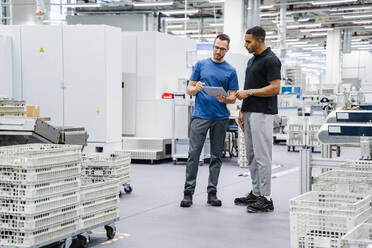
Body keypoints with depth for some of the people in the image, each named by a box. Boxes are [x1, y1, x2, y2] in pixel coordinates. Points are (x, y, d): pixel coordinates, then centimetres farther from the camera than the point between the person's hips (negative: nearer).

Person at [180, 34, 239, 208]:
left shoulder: (230, 71, 7)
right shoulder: (201, 65, 7)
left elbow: (233, 97, 5)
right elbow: (189, 89, 7)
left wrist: (224, 99, -18)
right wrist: (196, 88, -16)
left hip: (220, 118, 1)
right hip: (200, 116, -1)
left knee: (216, 156, 6)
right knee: (193, 154, -6)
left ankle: (212, 192, 12)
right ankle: (188, 192, -1)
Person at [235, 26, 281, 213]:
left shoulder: (270, 60, -13)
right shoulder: (252, 60, 16)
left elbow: (275, 88, -19)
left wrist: (250, 92, -17)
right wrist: (242, 110, 16)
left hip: (262, 113, -10)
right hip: (250, 112, 10)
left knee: (262, 156, -7)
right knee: (251, 155, 12)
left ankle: (266, 199, -2)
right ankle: (255, 193, 21)